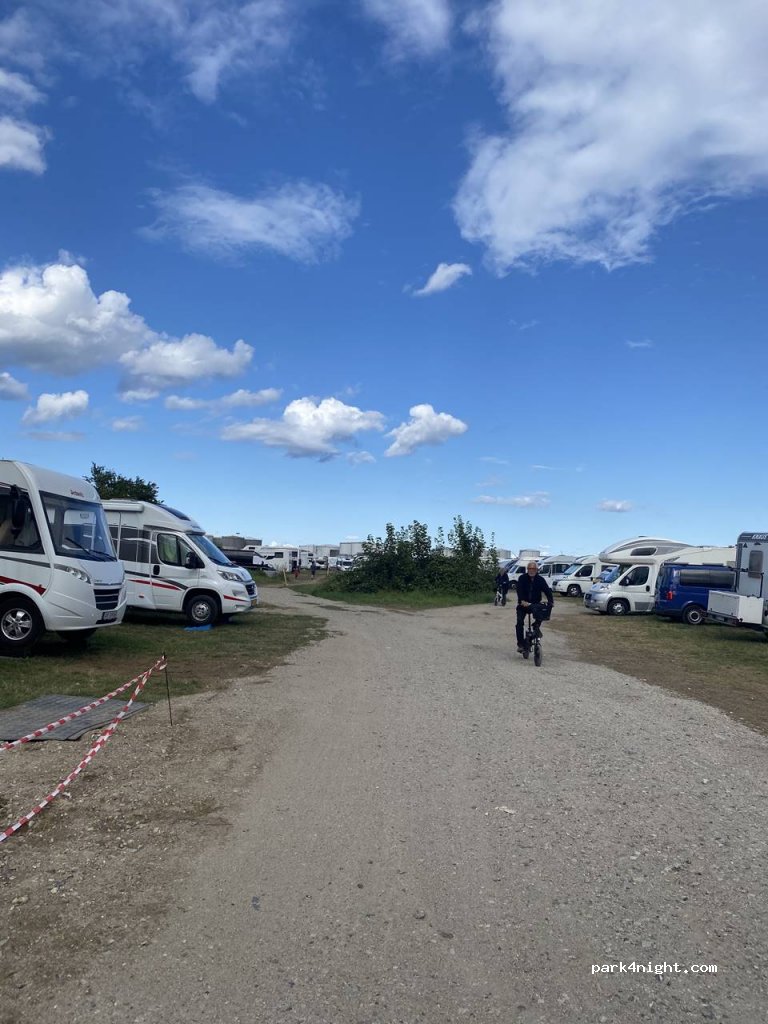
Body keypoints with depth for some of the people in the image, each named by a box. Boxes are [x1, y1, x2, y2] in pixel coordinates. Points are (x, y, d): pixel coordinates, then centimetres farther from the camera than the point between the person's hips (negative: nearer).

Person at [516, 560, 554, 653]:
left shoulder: (540, 579, -4)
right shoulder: (522, 578, -9)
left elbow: (547, 590, -13)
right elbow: (520, 590, -21)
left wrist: (550, 601, -31)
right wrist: (522, 601, -39)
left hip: (535, 604, 1)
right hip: (523, 604, -1)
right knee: (520, 622, -14)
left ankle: (536, 625, -3)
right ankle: (521, 644, -3)